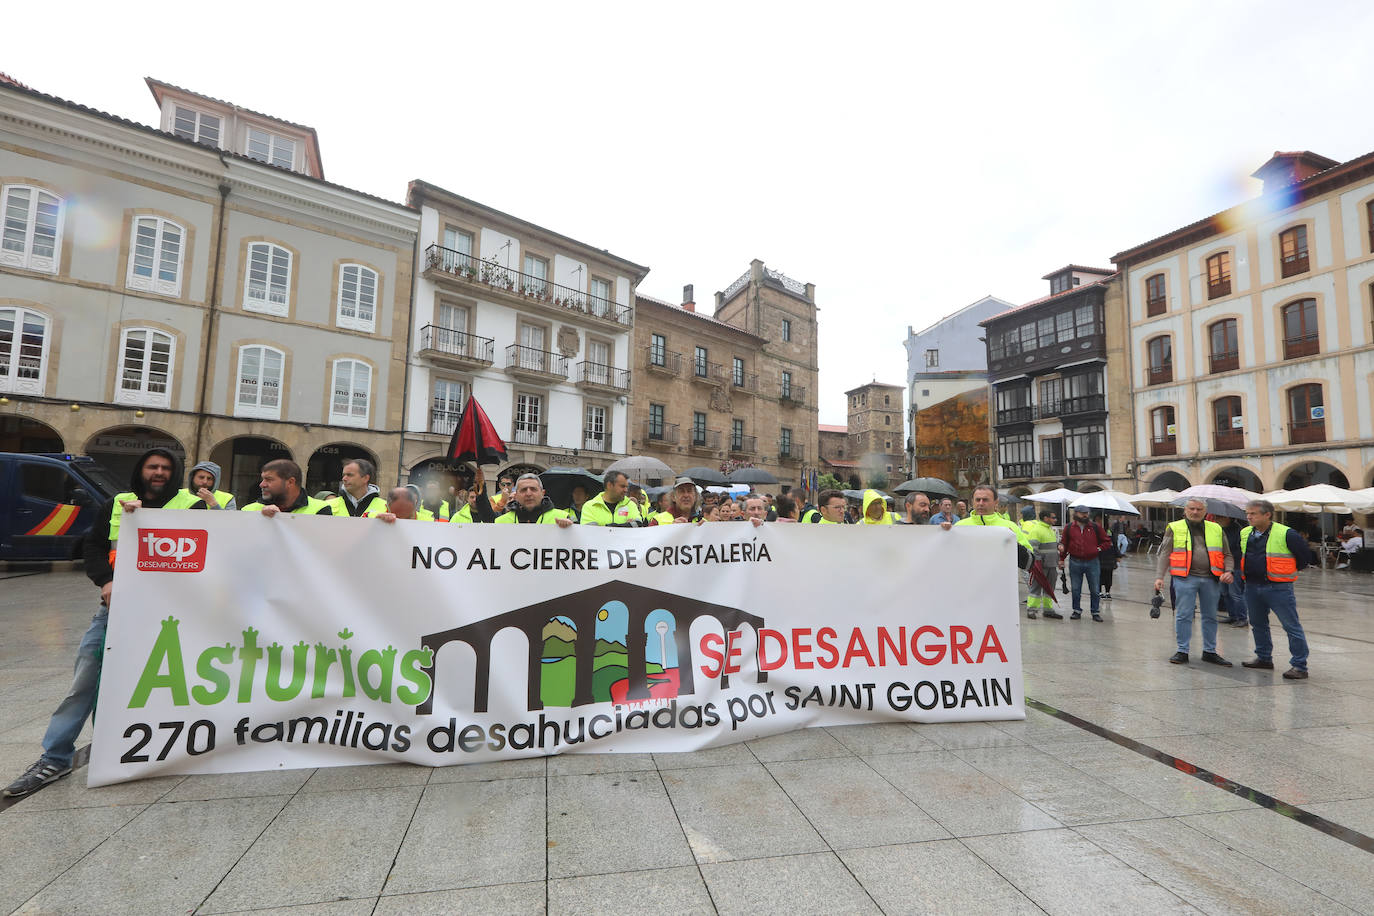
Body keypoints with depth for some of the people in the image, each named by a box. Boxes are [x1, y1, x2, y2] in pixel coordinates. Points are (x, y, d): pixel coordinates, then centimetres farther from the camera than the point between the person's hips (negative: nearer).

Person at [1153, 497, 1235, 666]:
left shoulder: (1216, 529, 13)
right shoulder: (1174, 528, 4)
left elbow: (1227, 554, 15)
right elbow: (1165, 554, 2)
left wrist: (1228, 571, -4)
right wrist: (1160, 577, -6)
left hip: (1211, 579, 3)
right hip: (1185, 578, -3)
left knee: (1210, 616, 11)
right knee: (1184, 615, -1)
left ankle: (1209, 651, 24)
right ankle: (1182, 651, 8)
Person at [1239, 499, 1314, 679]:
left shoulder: (1286, 534, -11)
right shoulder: (1245, 534, 6)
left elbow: (1306, 557, -2)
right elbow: (1240, 555, 23)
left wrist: (1287, 572, 5)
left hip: (1278, 588, -6)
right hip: (1252, 586, 6)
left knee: (1291, 626, -1)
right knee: (1258, 624, 16)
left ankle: (1299, 666, 6)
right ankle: (1264, 658, 29)